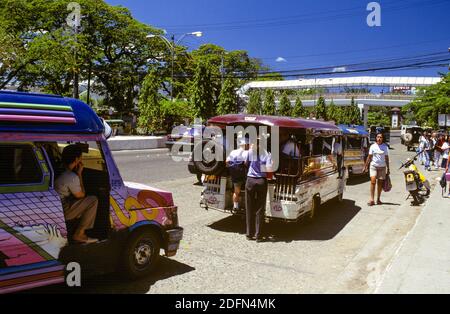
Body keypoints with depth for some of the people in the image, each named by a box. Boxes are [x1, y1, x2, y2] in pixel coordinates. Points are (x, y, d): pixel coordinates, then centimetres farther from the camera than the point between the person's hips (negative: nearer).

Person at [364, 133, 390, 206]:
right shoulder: (373, 146, 4)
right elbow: (369, 157, 7)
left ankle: (378, 199, 17)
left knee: (380, 183, 5)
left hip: (382, 167, 1)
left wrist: (388, 169, 7)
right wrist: (366, 166, 4)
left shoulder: (385, 147, 5)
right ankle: (372, 199, -16)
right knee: (373, 181, -15)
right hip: (373, 166, -1)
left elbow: (387, 158, 9)